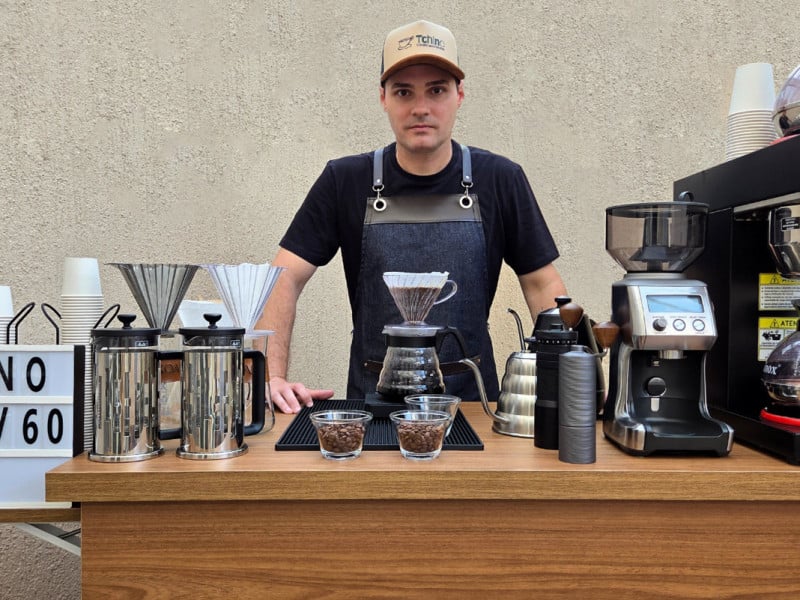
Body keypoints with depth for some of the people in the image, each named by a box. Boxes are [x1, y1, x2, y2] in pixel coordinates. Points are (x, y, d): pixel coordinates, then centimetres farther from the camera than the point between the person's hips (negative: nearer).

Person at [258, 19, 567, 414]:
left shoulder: (500, 180, 1)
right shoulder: (344, 181, 0)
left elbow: (542, 284, 5)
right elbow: (285, 278, -2)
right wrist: (272, 377, -14)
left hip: (472, 397, 1)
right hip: (372, 397, 0)